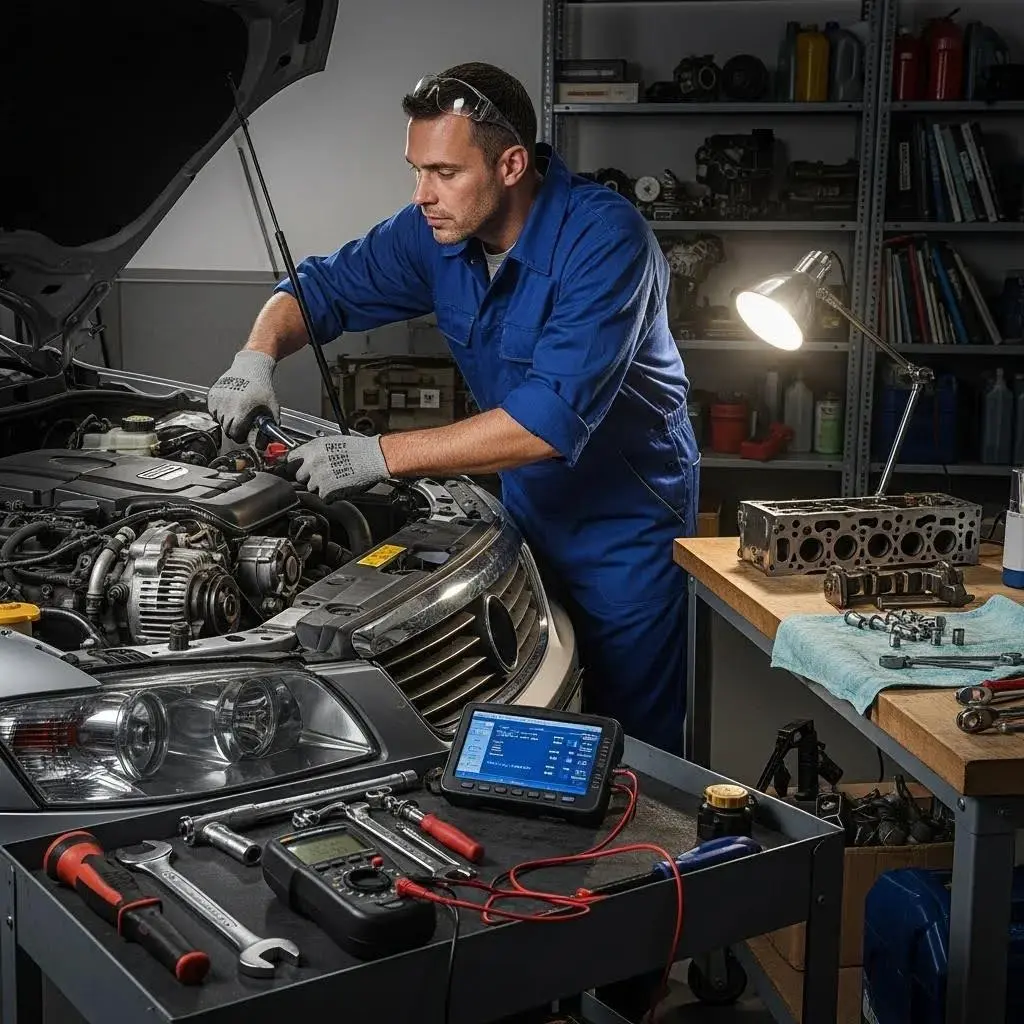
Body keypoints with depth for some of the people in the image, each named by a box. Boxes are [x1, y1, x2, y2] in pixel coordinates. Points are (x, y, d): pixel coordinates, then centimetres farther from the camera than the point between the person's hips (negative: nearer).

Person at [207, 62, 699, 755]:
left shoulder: (605, 237, -28)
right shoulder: (436, 232, -6)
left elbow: (554, 418, -36)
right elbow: (323, 288, 6)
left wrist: (382, 456, -36)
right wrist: (258, 356, -16)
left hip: (626, 522, -6)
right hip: (531, 508, 6)